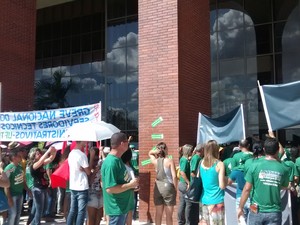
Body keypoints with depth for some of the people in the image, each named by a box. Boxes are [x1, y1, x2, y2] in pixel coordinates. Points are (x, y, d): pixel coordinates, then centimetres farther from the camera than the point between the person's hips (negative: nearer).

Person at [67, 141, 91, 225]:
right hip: (82, 187, -8)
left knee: (72, 210, 13)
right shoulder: (82, 155, -17)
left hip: (73, 186, 8)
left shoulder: (71, 154, 9)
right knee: (81, 212, -1)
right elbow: (88, 172, -12)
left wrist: (82, 169, 0)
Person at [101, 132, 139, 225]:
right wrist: (130, 185, -20)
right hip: (117, 208, -10)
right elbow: (110, 189, -28)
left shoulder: (117, 159, 7)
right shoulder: (111, 162, -24)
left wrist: (131, 183, 5)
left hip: (123, 206, 10)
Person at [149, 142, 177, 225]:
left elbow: (150, 153, 24)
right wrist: (175, 189, -4)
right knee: (169, 214, 5)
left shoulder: (155, 161, 2)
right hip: (168, 187, -4)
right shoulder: (170, 161, -11)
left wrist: (155, 151, 3)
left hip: (158, 187, 4)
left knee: (158, 213, 13)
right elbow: (174, 176, -15)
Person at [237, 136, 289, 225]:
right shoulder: (283, 169, -5)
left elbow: (247, 189, -8)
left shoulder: (255, 166, -9)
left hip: (256, 211, 0)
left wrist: (240, 207, 4)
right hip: (274, 212, 1)